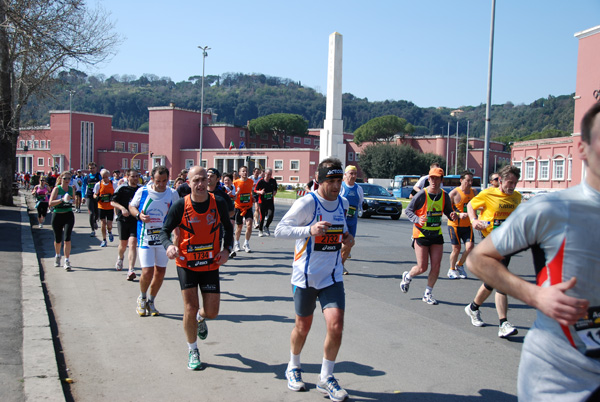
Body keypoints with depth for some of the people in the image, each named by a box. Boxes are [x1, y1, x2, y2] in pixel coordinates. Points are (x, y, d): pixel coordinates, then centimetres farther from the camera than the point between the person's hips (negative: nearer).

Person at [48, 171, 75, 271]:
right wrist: (62, 200, -27)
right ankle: (57, 255, 41)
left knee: (67, 238, -12)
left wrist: (70, 200, 6)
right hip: (57, 215, -1)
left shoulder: (71, 189, 5)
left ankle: (67, 261, -10)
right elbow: (50, 203, -17)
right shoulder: (57, 189, -6)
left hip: (69, 215, 1)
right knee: (58, 239, 12)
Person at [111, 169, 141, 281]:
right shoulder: (122, 189, -3)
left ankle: (131, 270, -16)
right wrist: (122, 208, -17)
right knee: (123, 243, 12)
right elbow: (112, 202, -1)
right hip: (123, 220, 0)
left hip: (136, 220, 0)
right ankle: (120, 258, 48)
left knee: (132, 243, -13)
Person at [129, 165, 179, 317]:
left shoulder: (173, 194, -1)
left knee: (160, 272, 8)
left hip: (164, 238, 3)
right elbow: (131, 206, 8)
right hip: (145, 237, -2)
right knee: (147, 272, -10)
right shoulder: (142, 191, -6)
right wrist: (139, 215, -13)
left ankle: (150, 301, 30)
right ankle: (142, 298, 21)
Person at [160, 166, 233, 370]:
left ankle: (201, 318, 44)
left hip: (211, 265, 2)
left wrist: (226, 249, -8)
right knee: (190, 309, -2)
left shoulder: (219, 203, -8)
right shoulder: (180, 206, -13)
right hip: (186, 264, -1)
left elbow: (228, 228, 7)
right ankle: (193, 351, 21)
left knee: (212, 312, 4)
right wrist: (169, 246, -25)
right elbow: (165, 230, -3)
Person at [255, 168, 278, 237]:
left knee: (271, 215, -14)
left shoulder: (273, 181, 1)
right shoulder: (260, 181, -8)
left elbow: (275, 189, 18)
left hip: (270, 201, 2)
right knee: (262, 217, 2)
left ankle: (266, 227, 12)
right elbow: (255, 190, 0)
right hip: (262, 201, -2)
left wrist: (275, 192, -2)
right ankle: (260, 230, 21)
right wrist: (260, 192, -19)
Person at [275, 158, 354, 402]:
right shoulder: (307, 203, -15)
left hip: (332, 276, 4)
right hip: (305, 275, -3)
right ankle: (293, 367, 41)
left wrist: (346, 237, 1)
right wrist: (310, 230, -33)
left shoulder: (343, 203, 4)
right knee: (303, 327, 12)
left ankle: (326, 378, 12)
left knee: (336, 326, -9)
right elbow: (279, 230, -19)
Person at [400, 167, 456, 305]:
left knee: (436, 266, 0)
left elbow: (448, 211, 12)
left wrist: (452, 216, -12)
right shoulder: (421, 195, -12)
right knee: (422, 267, -4)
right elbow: (408, 210, -7)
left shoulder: (445, 196, 2)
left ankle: (428, 294, 18)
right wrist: (417, 219, -25)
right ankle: (407, 276, 30)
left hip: (437, 235, 4)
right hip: (421, 234, -4)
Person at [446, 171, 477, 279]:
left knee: (470, 247, -8)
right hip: (455, 225, -4)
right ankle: (452, 270, 21)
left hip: (468, 225, 4)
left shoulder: (473, 192, 6)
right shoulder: (454, 193, -11)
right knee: (456, 249, -1)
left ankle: (459, 265, 17)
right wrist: (459, 215, -24)